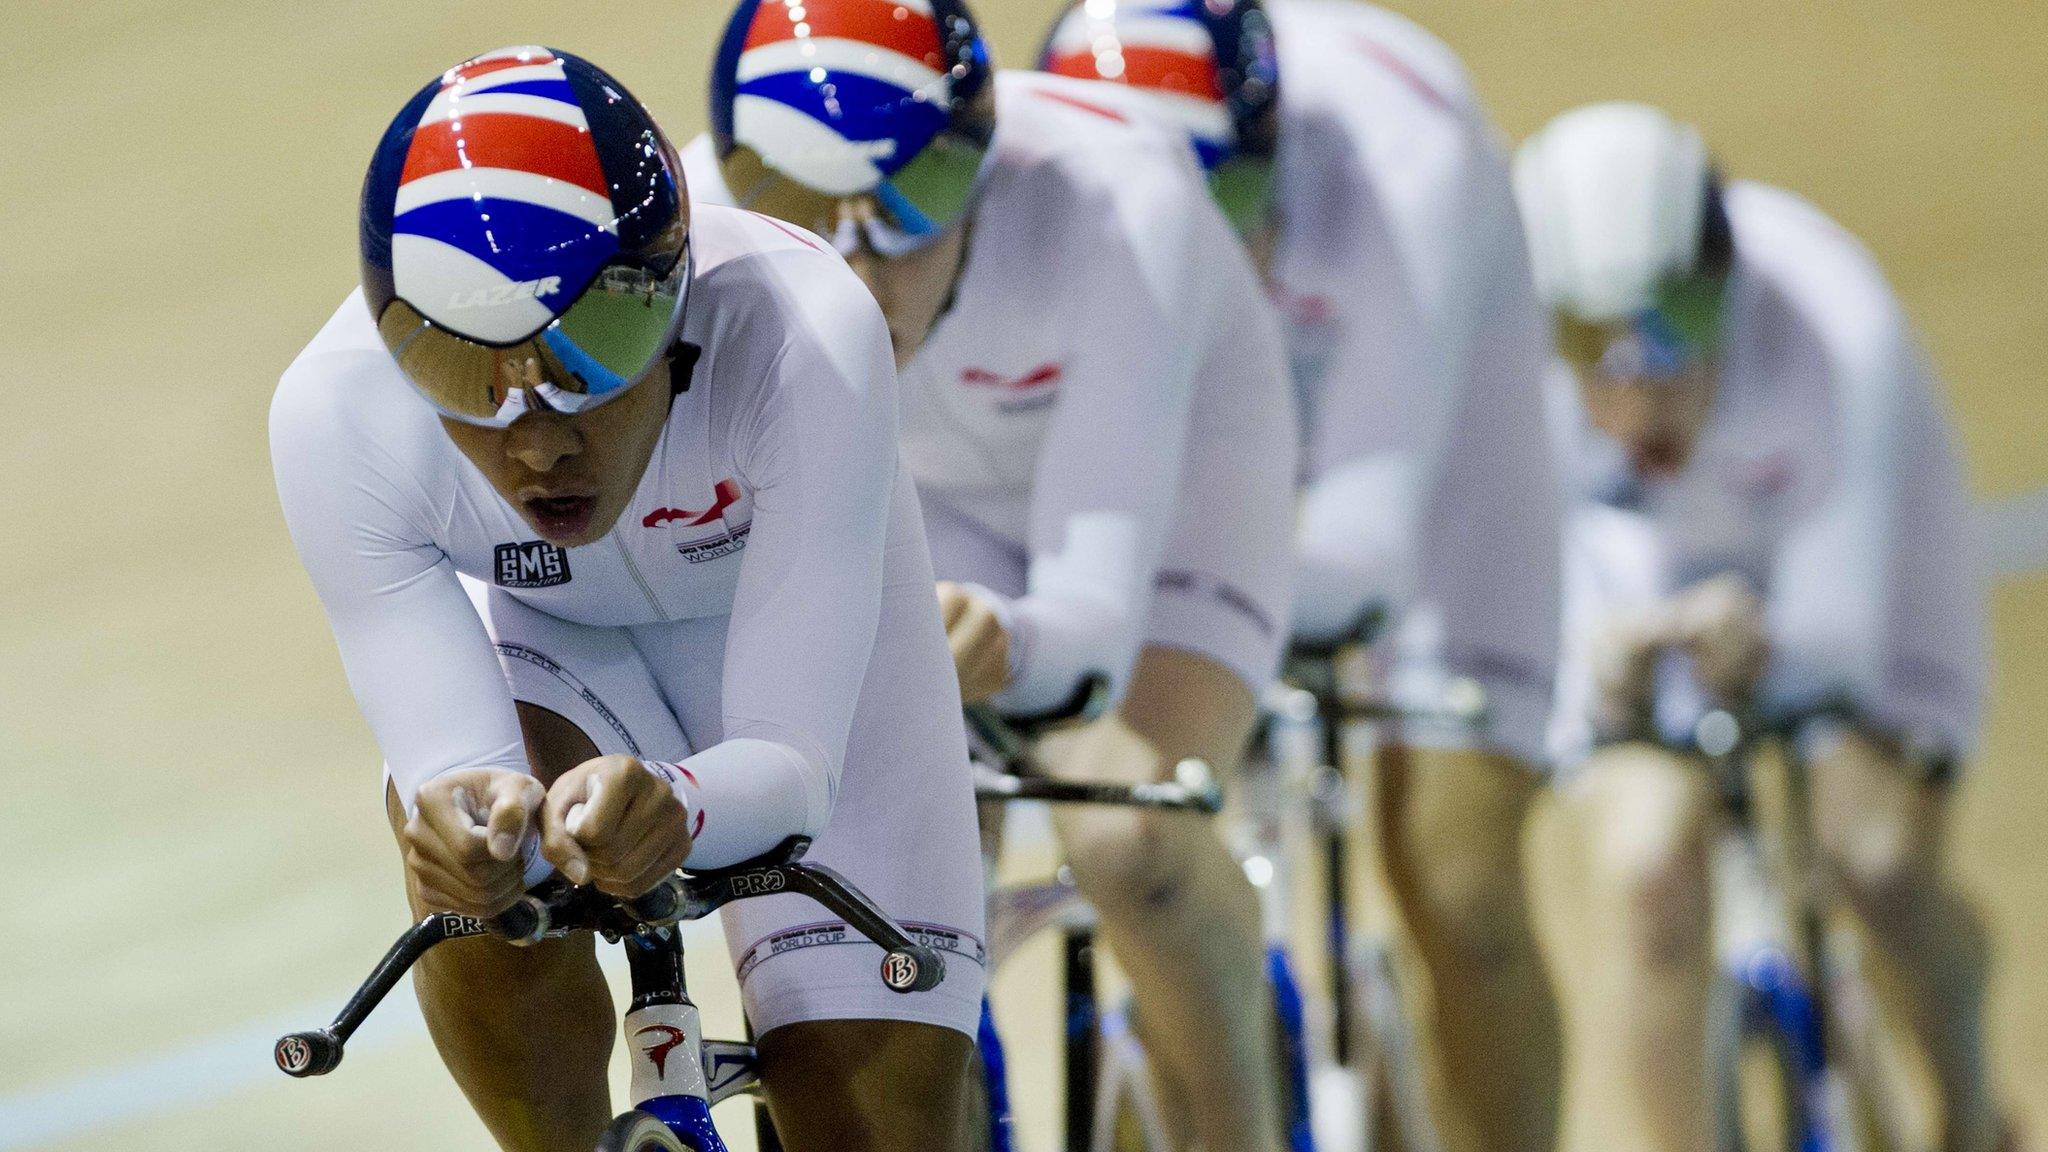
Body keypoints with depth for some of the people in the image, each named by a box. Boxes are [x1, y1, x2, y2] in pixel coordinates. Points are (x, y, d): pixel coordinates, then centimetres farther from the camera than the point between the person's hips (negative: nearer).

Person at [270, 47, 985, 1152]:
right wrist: (467, 815, -59)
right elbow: (443, 755, -35)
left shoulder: (805, 339, -40)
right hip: (544, 642, 1)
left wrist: (677, 806, -62)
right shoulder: (335, 415, -35)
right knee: (463, 835, -33)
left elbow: (789, 763, -40)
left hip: (785, 619, 0)